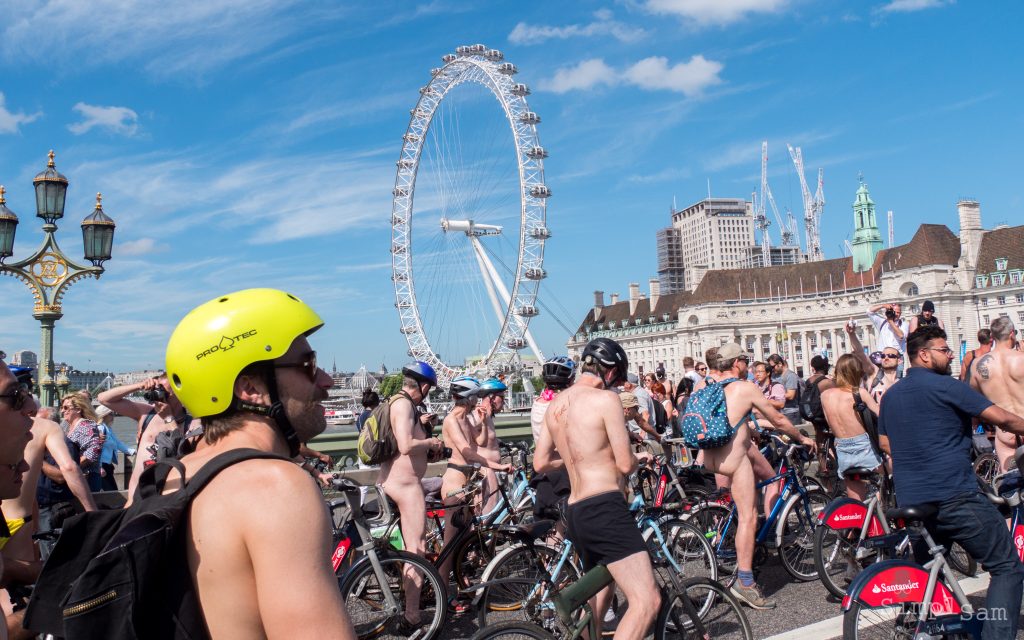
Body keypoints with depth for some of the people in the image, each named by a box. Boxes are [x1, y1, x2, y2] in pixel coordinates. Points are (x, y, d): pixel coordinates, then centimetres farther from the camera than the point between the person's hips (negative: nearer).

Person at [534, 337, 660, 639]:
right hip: (605, 509, -9)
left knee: (599, 593, 26)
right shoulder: (605, 399, -10)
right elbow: (625, 464, -10)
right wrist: (637, 459, 12)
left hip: (575, 512, 9)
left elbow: (540, 463, 16)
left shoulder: (556, 403, 13)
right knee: (647, 600, -12)